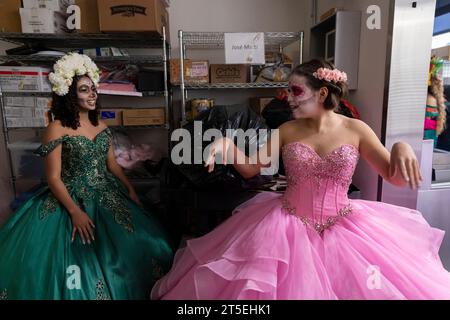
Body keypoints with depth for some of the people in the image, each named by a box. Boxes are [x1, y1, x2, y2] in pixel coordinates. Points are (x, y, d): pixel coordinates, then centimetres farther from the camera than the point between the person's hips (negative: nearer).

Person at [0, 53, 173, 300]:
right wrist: (75, 211, -20)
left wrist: (130, 190, 1)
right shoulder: (57, 129, -9)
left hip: (108, 197, 6)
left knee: (138, 245, 2)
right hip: (72, 200, -5)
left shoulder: (101, 126, 8)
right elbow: (53, 178, -12)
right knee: (81, 260, -10)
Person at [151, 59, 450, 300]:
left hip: (342, 228, 0)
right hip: (289, 225, 0)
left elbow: (397, 177, -4)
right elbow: (251, 168, 0)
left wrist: (402, 147, -26)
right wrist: (227, 143, -18)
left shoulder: (356, 130, -5)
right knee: (289, 285, 2)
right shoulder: (287, 131, -2)